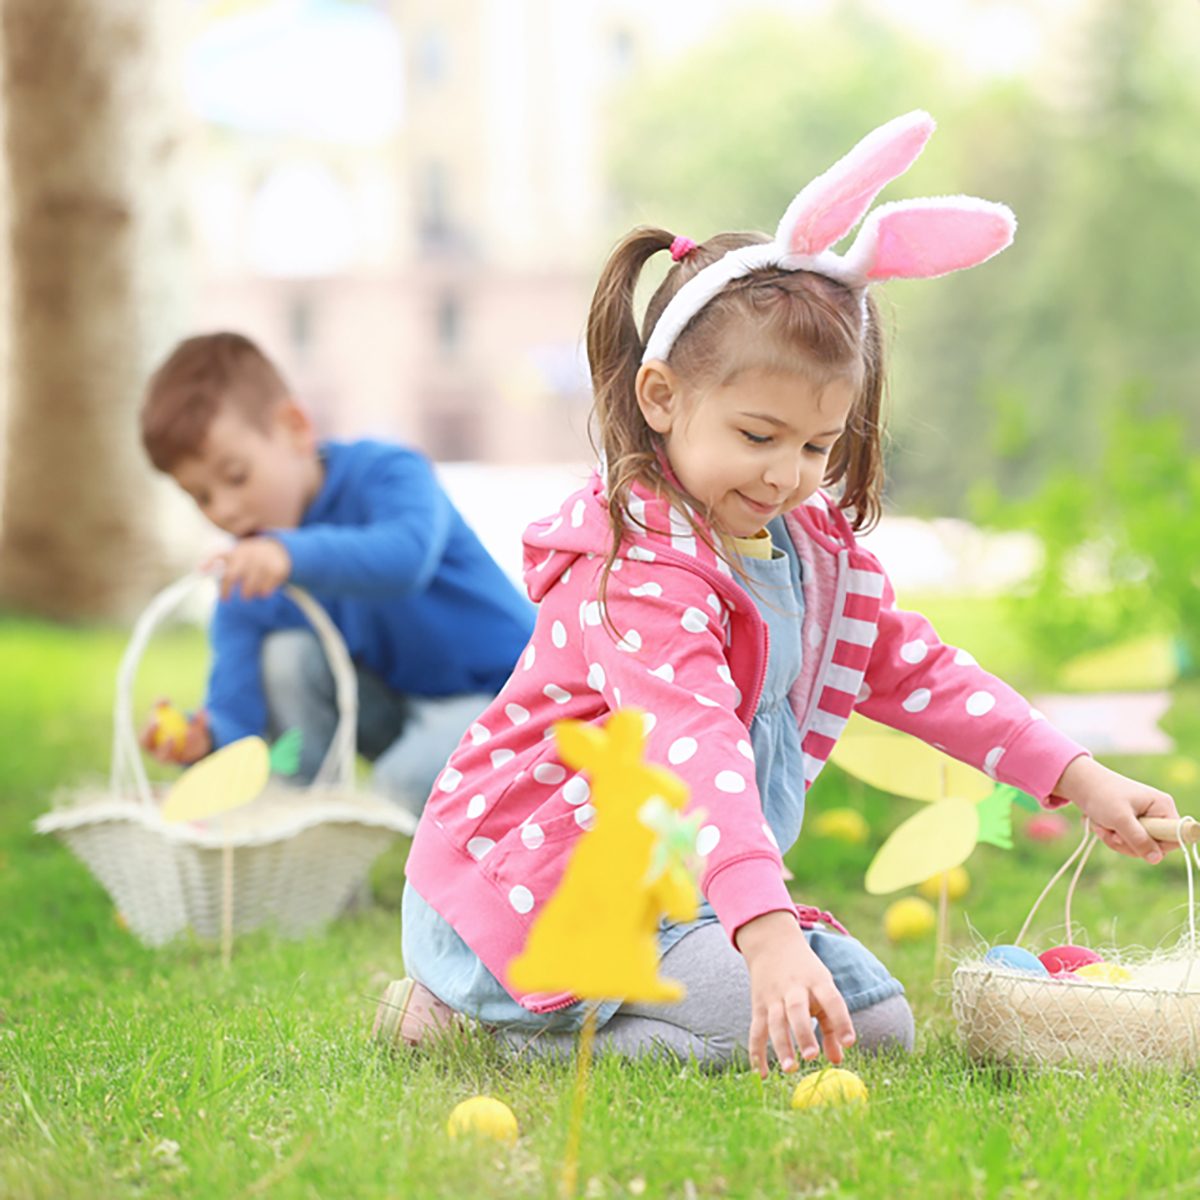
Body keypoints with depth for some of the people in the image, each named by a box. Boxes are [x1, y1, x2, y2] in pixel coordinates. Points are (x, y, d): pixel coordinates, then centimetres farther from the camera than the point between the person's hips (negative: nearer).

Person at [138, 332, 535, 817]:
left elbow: (406, 556, -45)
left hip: (498, 690, -6)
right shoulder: (248, 571, -5)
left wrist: (293, 553, -60)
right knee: (286, 655, -18)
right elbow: (236, 703, -15)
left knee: (409, 778, -32)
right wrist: (208, 736, -39)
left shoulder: (385, 473, -20)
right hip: (391, 707, 6)